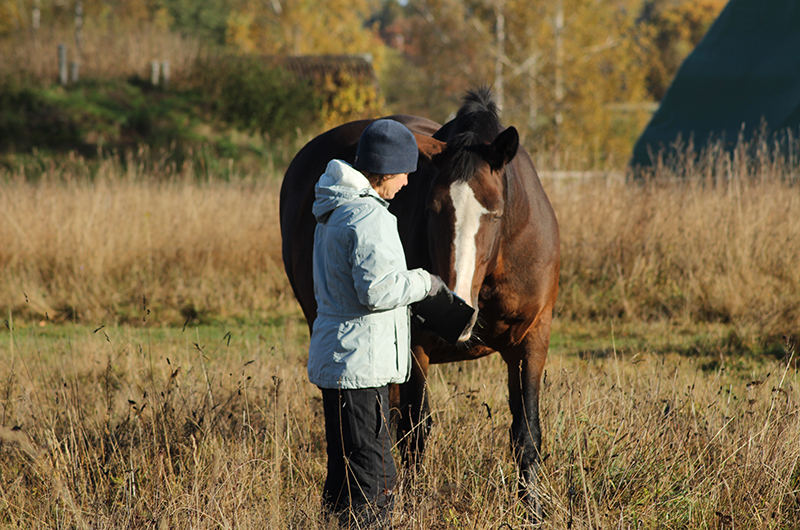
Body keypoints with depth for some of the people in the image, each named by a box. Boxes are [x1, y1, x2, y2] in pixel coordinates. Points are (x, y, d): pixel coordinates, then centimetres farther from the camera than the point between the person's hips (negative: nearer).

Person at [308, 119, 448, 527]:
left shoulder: (334, 211, 15)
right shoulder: (368, 217, -18)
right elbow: (377, 290, -25)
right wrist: (423, 282, -8)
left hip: (333, 360, 10)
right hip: (359, 363, -10)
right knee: (369, 481, -7)